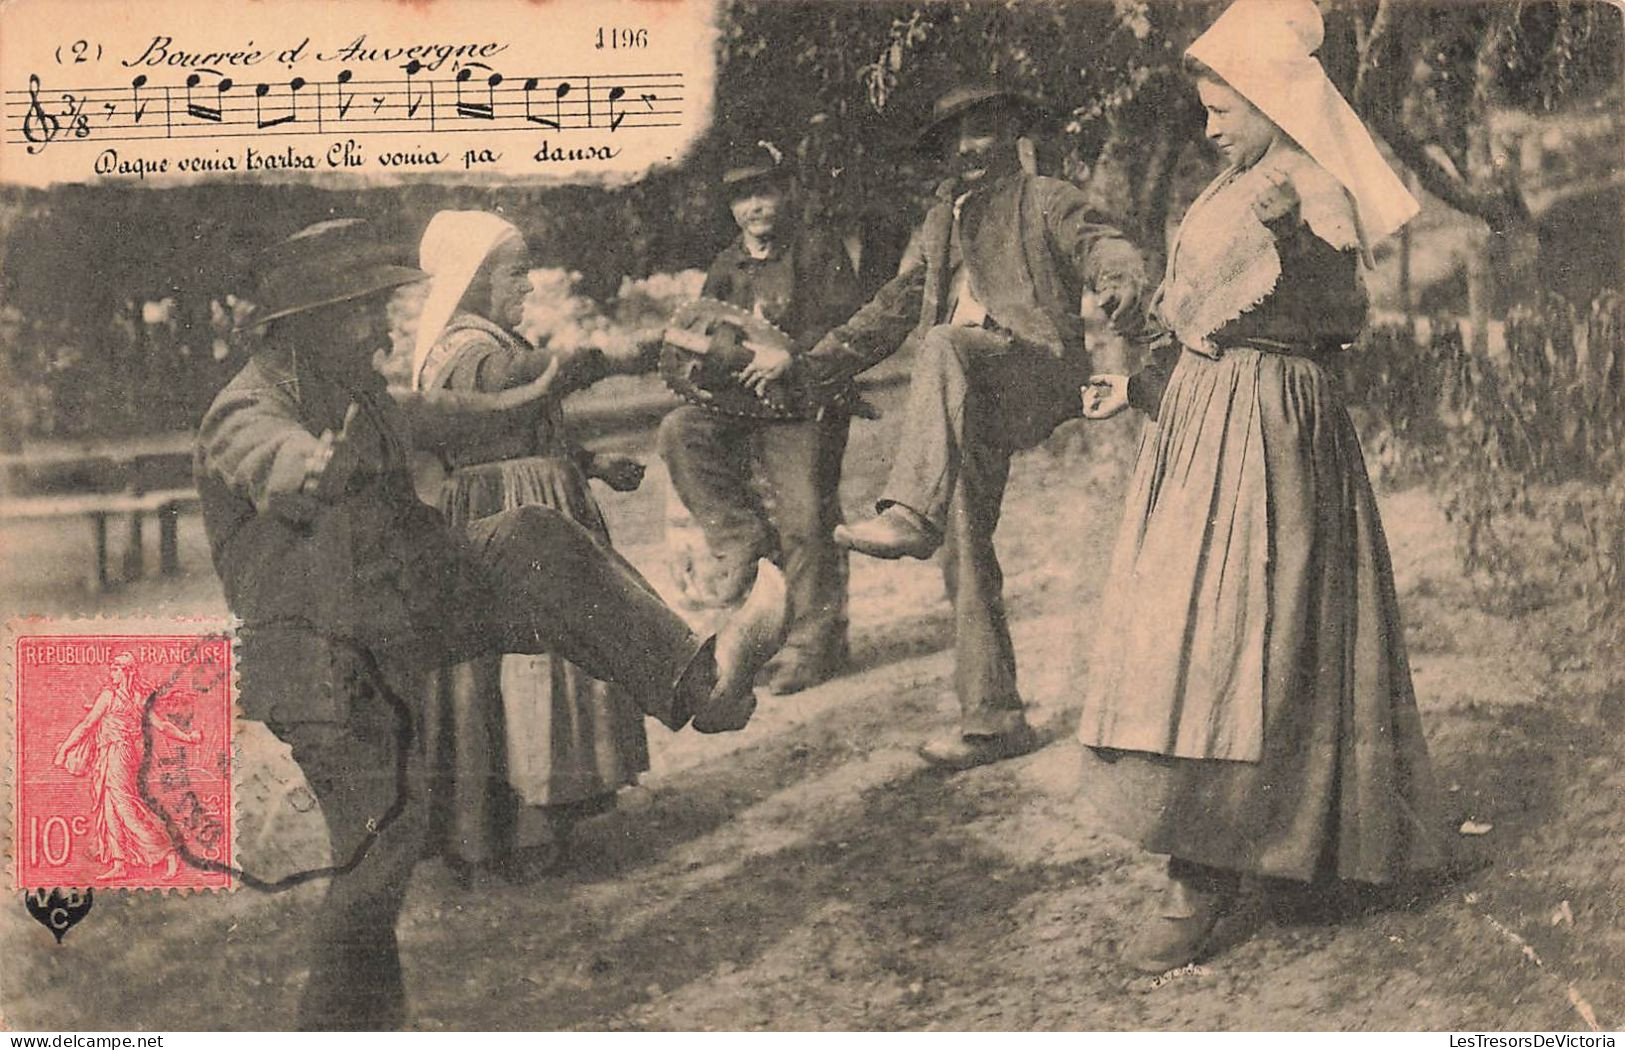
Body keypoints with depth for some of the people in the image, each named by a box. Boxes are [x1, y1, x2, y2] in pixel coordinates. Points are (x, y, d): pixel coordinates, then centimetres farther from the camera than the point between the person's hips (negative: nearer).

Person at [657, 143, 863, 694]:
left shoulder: (818, 250, 5)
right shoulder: (726, 267, 19)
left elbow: (846, 323, -7)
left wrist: (792, 353, -22)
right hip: (737, 406, 5)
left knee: (804, 515, -15)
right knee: (678, 432, -23)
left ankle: (815, 642, -5)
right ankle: (743, 535, -17)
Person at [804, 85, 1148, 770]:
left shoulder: (1047, 202, 12)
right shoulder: (942, 219, 28)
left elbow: (1098, 244, -6)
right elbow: (900, 300, 29)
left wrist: (1120, 275, -31)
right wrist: (830, 355, 17)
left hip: (1036, 367, -6)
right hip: (967, 407, 6)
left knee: (944, 347, -36)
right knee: (967, 550, -1)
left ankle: (911, 513, -51)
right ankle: (993, 718, 4)